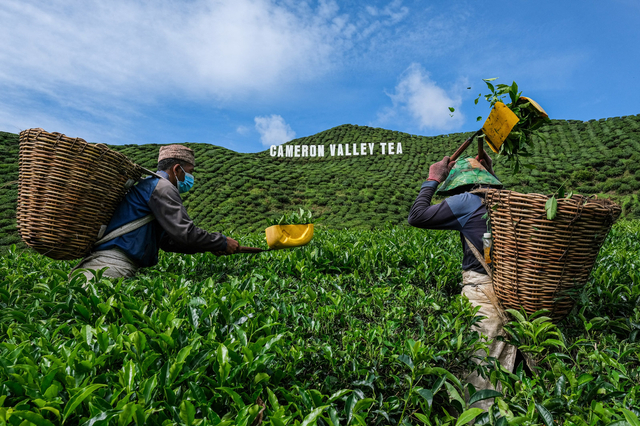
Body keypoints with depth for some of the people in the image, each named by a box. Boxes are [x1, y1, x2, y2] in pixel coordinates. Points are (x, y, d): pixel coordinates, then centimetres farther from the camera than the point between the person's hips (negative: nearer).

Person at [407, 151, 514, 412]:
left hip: (483, 296, -8)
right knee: (503, 370, 13)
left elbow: (416, 217, -4)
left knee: (476, 370, -2)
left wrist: (433, 180, 7)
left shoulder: (466, 201, -7)